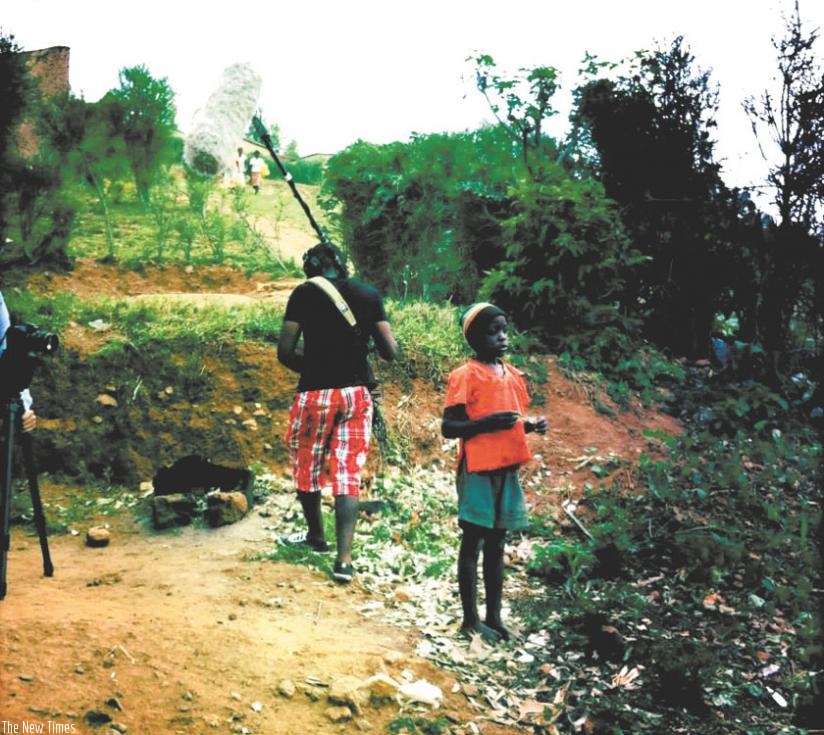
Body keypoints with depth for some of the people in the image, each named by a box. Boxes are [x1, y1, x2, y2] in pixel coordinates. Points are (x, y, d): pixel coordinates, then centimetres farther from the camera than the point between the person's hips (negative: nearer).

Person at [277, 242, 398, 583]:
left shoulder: (304, 293, -4)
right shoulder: (369, 294, 5)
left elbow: (285, 352, -8)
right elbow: (390, 352, 2)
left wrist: (310, 367, 11)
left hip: (315, 393, -3)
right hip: (357, 394, 3)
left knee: (306, 467, 19)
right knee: (348, 474, 4)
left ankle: (316, 535, 37)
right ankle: (344, 559, -4)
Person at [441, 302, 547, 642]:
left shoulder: (512, 374, 11)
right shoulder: (465, 376, -10)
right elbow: (448, 427, -13)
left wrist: (532, 424, 1)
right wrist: (487, 423, -25)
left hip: (507, 470, 7)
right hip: (477, 471, -7)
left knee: (496, 544, 13)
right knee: (473, 543, 3)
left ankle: (494, 617, 22)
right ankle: (471, 620, 12)